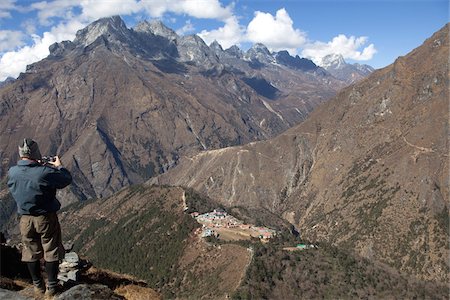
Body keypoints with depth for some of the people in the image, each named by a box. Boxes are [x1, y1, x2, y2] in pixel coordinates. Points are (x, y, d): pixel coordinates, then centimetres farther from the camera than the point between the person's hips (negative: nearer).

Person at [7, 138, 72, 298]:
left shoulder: (12, 172, -11)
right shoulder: (45, 172, -24)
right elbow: (67, 179, -9)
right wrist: (59, 166, 7)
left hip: (26, 220, 4)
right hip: (46, 218, -4)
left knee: (31, 253, 19)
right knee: (51, 252, 12)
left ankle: (38, 286, 32)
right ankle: (51, 287, 20)